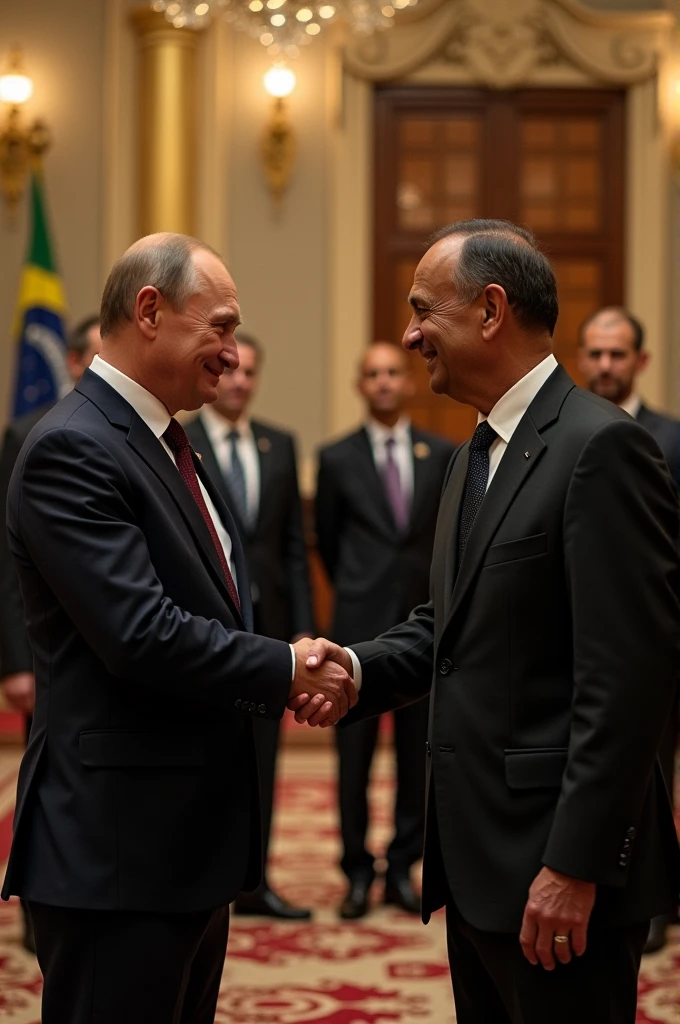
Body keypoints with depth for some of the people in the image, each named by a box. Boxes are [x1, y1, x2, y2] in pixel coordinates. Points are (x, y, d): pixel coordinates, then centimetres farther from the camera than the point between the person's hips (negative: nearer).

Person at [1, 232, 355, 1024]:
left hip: (190, 840, 10)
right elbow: (142, 635, -24)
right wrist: (285, 670, -12)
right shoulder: (72, 450, -16)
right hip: (116, 848, -10)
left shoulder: (166, 445, 15)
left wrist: (291, 674, 0)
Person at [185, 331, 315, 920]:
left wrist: (304, 626, 4)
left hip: (267, 623, 4)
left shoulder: (280, 446, 11)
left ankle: (252, 883, 16)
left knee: (261, 759, 8)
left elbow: (295, 544, 10)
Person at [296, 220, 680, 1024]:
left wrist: (575, 866, -21)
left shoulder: (601, 447, -15)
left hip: (558, 869, -9)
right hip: (477, 864, 9)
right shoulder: (477, 455, 16)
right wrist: (358, 668, -1)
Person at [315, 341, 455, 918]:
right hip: (361, 626, -1)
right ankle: (358, 874, 12)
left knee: (417, 753, 6)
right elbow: (327, 540, 12)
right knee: (355, 756, 1)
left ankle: (403, 869, 17)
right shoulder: (338, 459, 2)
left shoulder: (443, 456, 4)